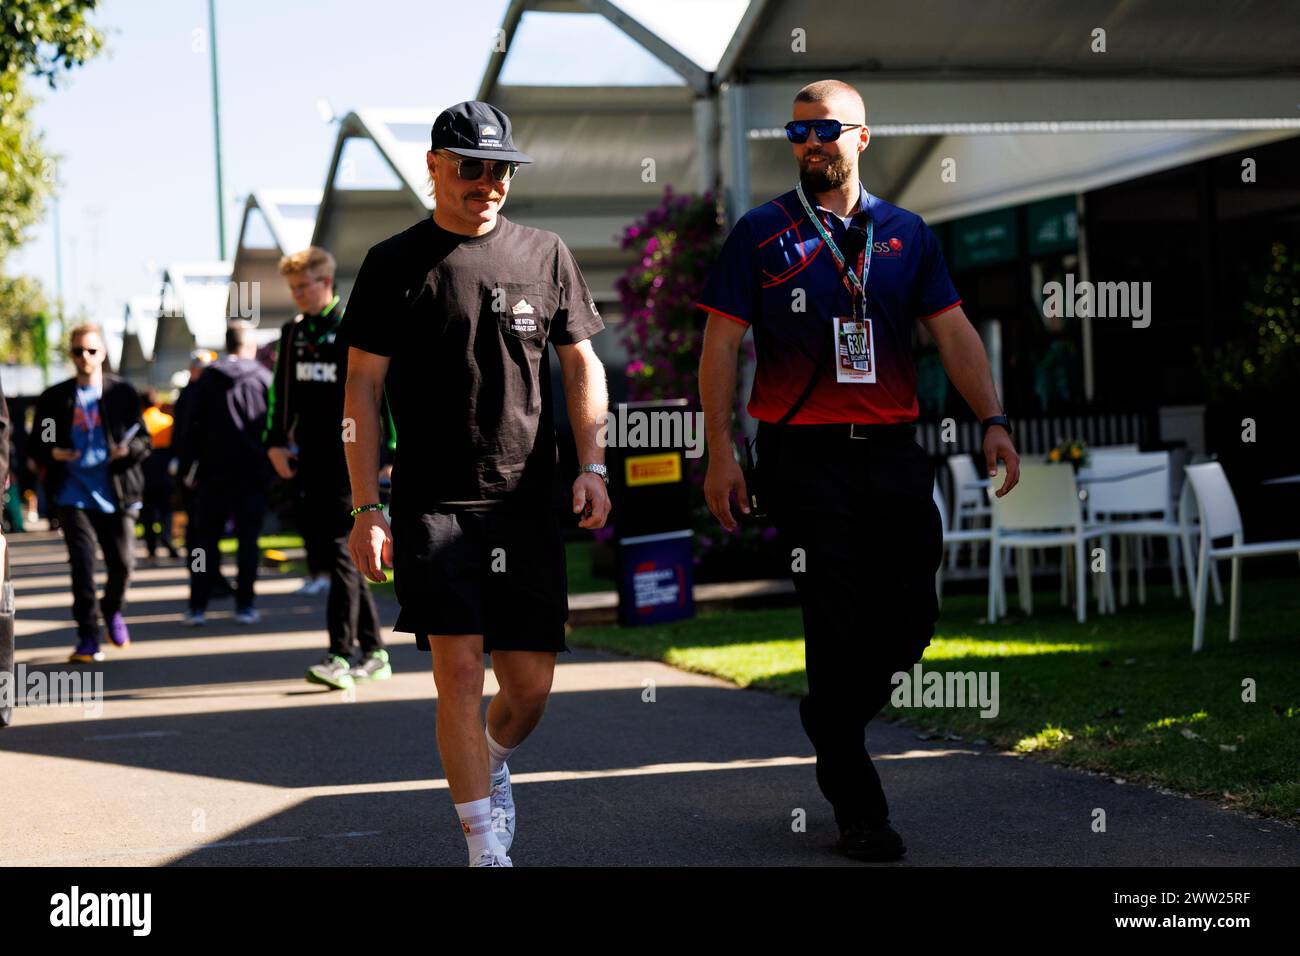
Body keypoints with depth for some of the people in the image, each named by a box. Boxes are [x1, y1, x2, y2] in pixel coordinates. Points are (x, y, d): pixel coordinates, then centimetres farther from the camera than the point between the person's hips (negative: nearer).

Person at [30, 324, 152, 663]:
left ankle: (112, 611, 32)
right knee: (82, 565, -8)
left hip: (115, 495, 0)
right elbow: (37, 445, 11)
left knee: (122, 563, 0)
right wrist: (53, 453, -12)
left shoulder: (122, 393, 5)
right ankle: (88, 637, 2)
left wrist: (128, 449, -17)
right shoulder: (54, 398, 7)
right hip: (73, 496, 0)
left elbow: (145, 442, 5)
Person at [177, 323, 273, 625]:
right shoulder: (265, 378, 0)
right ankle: (244, 605, 1)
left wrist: (188, 467, 4)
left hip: (215, 473, 1)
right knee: (248, 538, 4)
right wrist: (274, 462, 7)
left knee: (206, 539, 6)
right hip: (254, 472, -1)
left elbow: (195, 427, 0)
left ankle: (197, 607, 1)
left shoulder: (207, 379, 2)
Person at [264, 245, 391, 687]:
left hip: (349, 461, -7)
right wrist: (275, 442, 10)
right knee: (324, 555, 8)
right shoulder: (292, 333, 14)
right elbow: (282, 394, 22)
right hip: (310, 463, 7)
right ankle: (374, 653, 17)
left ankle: (340, 658, -15)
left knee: (341, 553, -13)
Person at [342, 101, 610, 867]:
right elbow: (364, 387, 1)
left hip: (528, 504, 3)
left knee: (531, 683, 4)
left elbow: (581, 365, 15)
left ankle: (492, 766, 37)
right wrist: (367, 507, -5)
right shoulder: (394, 265, 2)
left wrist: (592, 466, 2)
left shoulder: (545, 255, 9)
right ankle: (486, 843, -3)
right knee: (458, 667, -12)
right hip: (431, 506, -2)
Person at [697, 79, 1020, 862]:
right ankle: (857, 810, 6)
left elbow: (953, 331, 9)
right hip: (804, 456, -3)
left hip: (893, 452, 3)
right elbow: (722, 343, 1)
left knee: (910, 620, 3)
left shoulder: (905, 233, 12)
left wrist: (993, 420, -3)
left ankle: (831, 721, 32)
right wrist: (720, 450, -7)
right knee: (838, 628, -3)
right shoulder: (761, 234, 4)